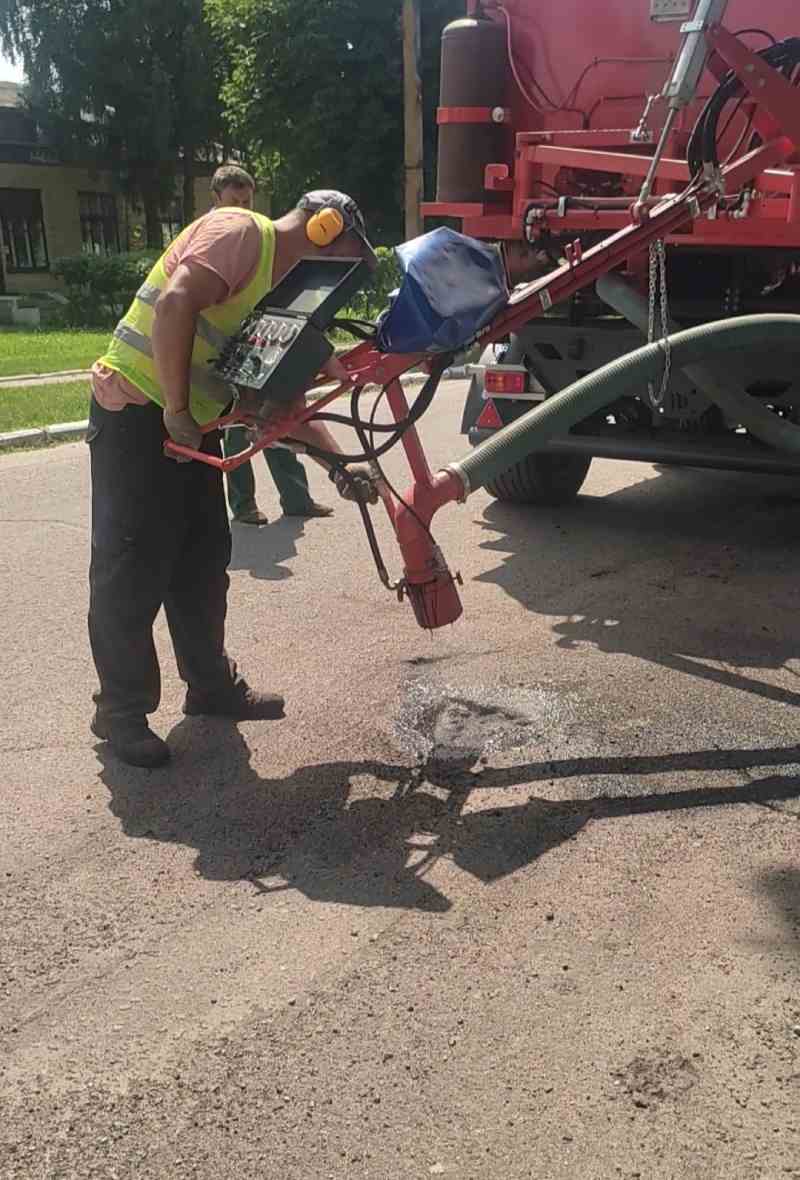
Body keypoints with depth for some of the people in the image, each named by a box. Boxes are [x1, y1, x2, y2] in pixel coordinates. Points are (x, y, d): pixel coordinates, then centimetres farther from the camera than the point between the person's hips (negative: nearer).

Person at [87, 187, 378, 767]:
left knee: (203, 559, 14)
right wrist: (177, 409, -22)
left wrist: (340, 463, 8)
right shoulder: (241, 231, -9)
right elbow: (175, 304, -25)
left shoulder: (283, 287, 17)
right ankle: (122, 709, 11)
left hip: (192, 426, 9)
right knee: (132, 569, -1)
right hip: (138, 412, -9)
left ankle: (212, 685, 29)